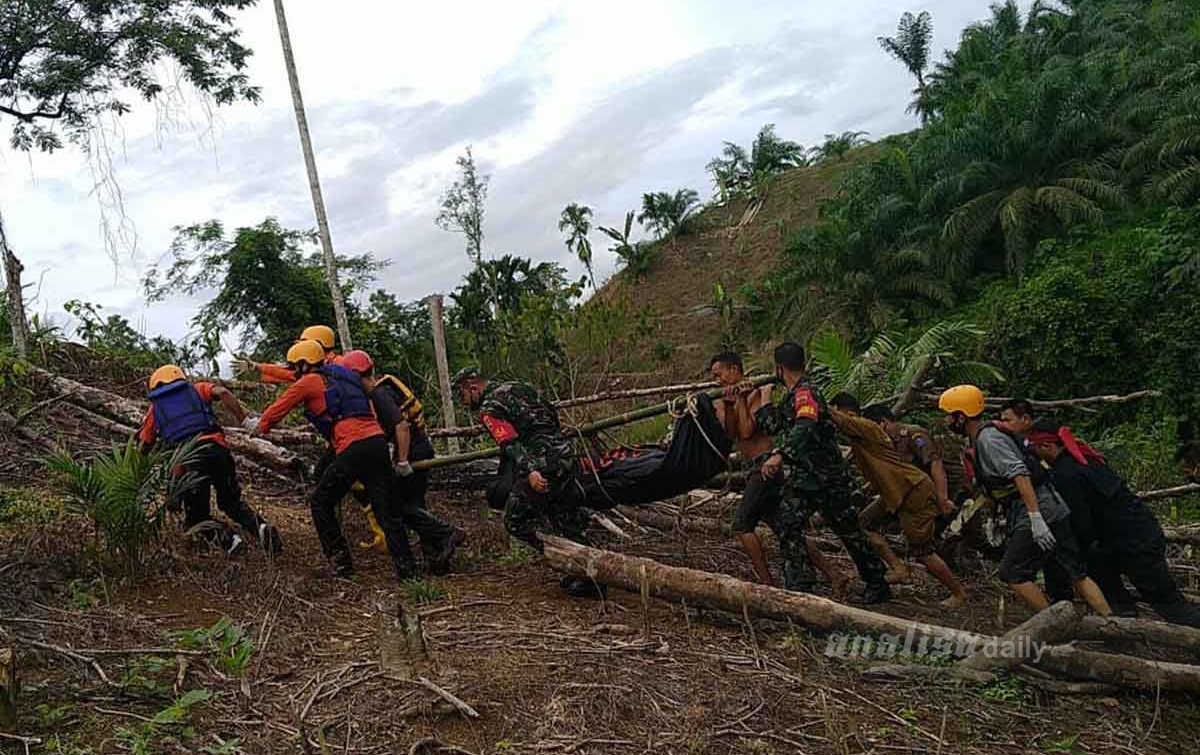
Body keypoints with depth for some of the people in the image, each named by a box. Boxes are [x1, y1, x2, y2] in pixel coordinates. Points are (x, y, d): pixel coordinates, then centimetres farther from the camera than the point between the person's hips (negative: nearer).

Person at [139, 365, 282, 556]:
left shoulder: (155, 407, 25)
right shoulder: (197, 389, 24)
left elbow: (144, 447, 26)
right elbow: (222, 393, 2)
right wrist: (245, 421, -2)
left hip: (186, 461, -1)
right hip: (215, 447, 1)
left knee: (197, 516, 15)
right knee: (232, 502, 20)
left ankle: (226, 538, -15)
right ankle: (260, 526, -9)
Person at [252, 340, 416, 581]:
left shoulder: (308, 382, 7)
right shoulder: (343, 376, 26)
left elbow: (278, 408, 17)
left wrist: (260, 428, 35)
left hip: (353, 448, -6)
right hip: (378, 441, 7)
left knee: (321, 504, 11)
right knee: (386, 510, 7)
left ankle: (341, 563, 11)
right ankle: (406, 569, 3)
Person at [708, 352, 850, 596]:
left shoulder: (755, 393, -8)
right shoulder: (726, 402, 15)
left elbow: (746, 432, -19)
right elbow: (730, 434, 0)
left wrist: (741, 400, -14)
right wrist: (728, 403, -10)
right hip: (762, 467, 9)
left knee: (742, 525, -7)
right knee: (784, 528, 9)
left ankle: (767, 583, -2)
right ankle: (834, 574, 9)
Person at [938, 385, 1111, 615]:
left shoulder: (988, 439, -13)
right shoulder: (981, 438, 17)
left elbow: (1020, 474, -25)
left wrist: (1035, 518, -29)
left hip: (1039, 511, -10)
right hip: (1054, 509, 10)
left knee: (1012, 574, -3)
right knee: (1077, 575, 11)